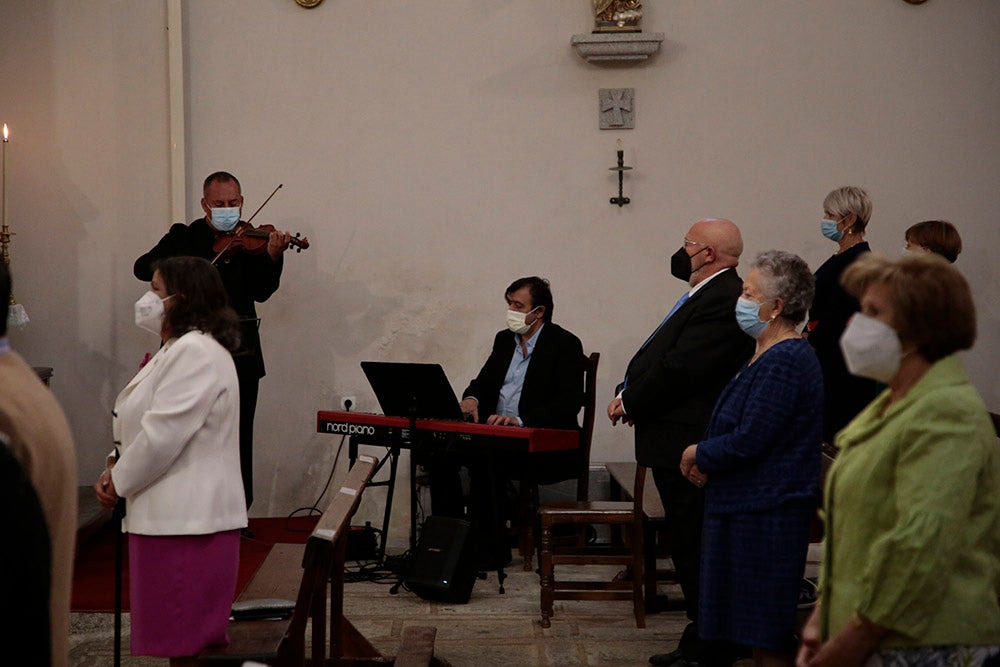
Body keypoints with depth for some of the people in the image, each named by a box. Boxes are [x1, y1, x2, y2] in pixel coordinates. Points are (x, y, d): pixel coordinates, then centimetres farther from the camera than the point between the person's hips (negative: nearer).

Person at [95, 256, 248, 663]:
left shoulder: (196, 353, -16)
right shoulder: (180, 350, 19)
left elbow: (162, 434, -21)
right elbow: (147, 426, 23)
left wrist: (118, 481, -8)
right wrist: (116, 468, 6)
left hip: (187, 520, -11)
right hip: (171, 516, 11)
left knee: (188, 644, -5)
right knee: (183, 641, 16)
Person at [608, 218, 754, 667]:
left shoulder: (722, 301, -18)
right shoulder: (708, 296, 17)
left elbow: (679, 369, -23)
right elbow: (663, 358, 17)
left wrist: (629, 402, -10)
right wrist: (629, 393, 2)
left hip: (691, 447, -11)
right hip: (678, 444, 11)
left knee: (696, 550, -4)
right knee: (689, 548, 16)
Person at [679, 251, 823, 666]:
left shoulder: (784, 361, -19)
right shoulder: (770, 355, 15)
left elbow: (749, 440, -23)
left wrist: (699, 454, -6)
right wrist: (706, 459, 5)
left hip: (766, 517, -11)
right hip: (747, 506, 11)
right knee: (760, 631, 15)